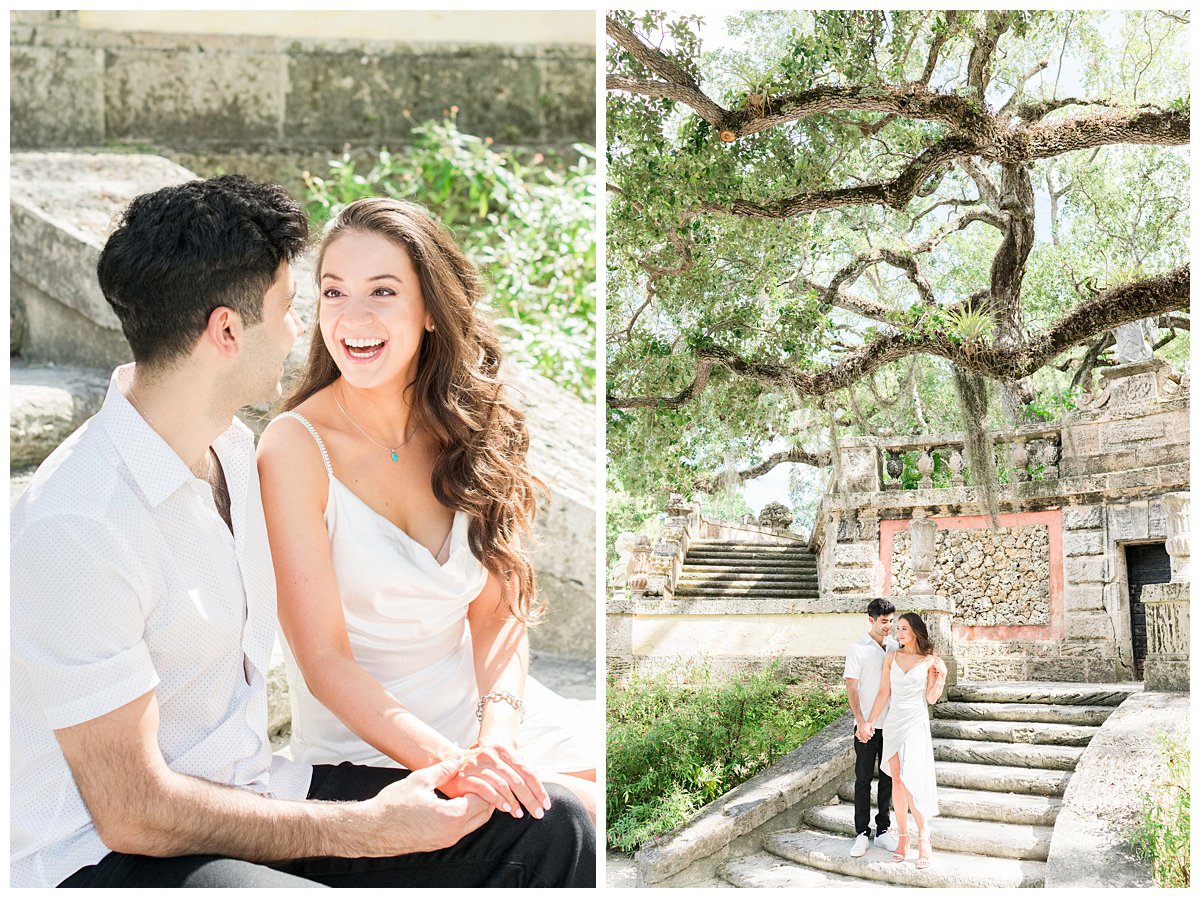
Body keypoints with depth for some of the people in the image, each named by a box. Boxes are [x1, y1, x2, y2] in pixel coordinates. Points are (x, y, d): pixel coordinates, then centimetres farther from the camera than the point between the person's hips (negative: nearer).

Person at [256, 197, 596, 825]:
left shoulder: (467, 427, 0)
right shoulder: (295, 449, -15)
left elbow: (497, 611, 0)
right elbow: (324, 660, -17)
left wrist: (497, 730, -17)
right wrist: (450, 765, -27)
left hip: (487, 707, 5)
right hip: (363, 744, -5)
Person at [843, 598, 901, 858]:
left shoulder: (895, 647, 6)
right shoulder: (857, 649, -7)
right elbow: (851, 688, -9)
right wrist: (861, 722, -17)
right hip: (867, 726, -4)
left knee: (888, 778, 10)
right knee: (863, 779, 2)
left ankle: (883, 830, 20)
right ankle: (862, 833, 9)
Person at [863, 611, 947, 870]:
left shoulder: (930, 661, -1)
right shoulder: (891, 658, 7)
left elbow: (931, 698, 1)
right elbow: (884, 693, 7)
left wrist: (941, 676, -13)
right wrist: (870, 721, 0)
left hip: (916, 725, -3)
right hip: (893, 723, 3)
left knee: (911, 783, -12)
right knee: (897, 783, 5)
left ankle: (923, 839, -2)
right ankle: (902, 837, 13)